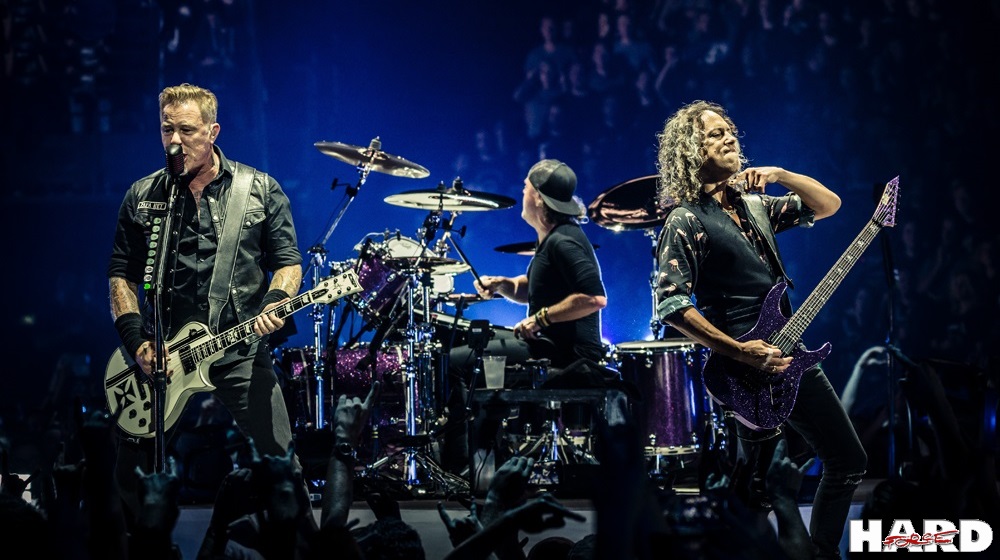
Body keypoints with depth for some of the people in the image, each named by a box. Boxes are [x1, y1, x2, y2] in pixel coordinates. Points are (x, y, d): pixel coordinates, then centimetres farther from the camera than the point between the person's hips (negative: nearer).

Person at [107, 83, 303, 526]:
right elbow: (121, 274, 10)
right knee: (132, 477, 0)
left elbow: (287, 261, 6)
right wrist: (136, 340, -4)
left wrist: (273, 304, -15)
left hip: (241, 352, -1)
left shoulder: (260, 190, 5)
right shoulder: (142, 196, 9)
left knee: (277, 461, -9)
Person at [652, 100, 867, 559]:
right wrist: (739, 352, -22)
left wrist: (779, 174, -2)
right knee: (755, 488, -2)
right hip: (750, 370, -8)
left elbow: (828, 205, 16)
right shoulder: (685, 222, -10)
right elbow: (671, 305, -19)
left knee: (848, 461, 10)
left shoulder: (754, 205, 13)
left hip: (789, 355, 8)